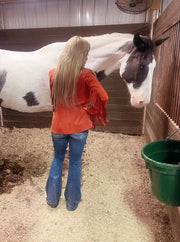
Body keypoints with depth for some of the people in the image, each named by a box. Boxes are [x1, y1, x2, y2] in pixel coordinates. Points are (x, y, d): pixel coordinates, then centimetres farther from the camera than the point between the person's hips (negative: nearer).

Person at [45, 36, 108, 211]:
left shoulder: (53, 74, -2)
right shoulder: (86, 75, -14)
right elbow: (103, 97, -20)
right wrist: (91, 110, -5)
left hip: (58, 125, 3)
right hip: (79, 126, -3)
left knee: (57, 159, 23)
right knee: (75, 163, 14)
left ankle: (52, 198, 35)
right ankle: (72, 202, 30)